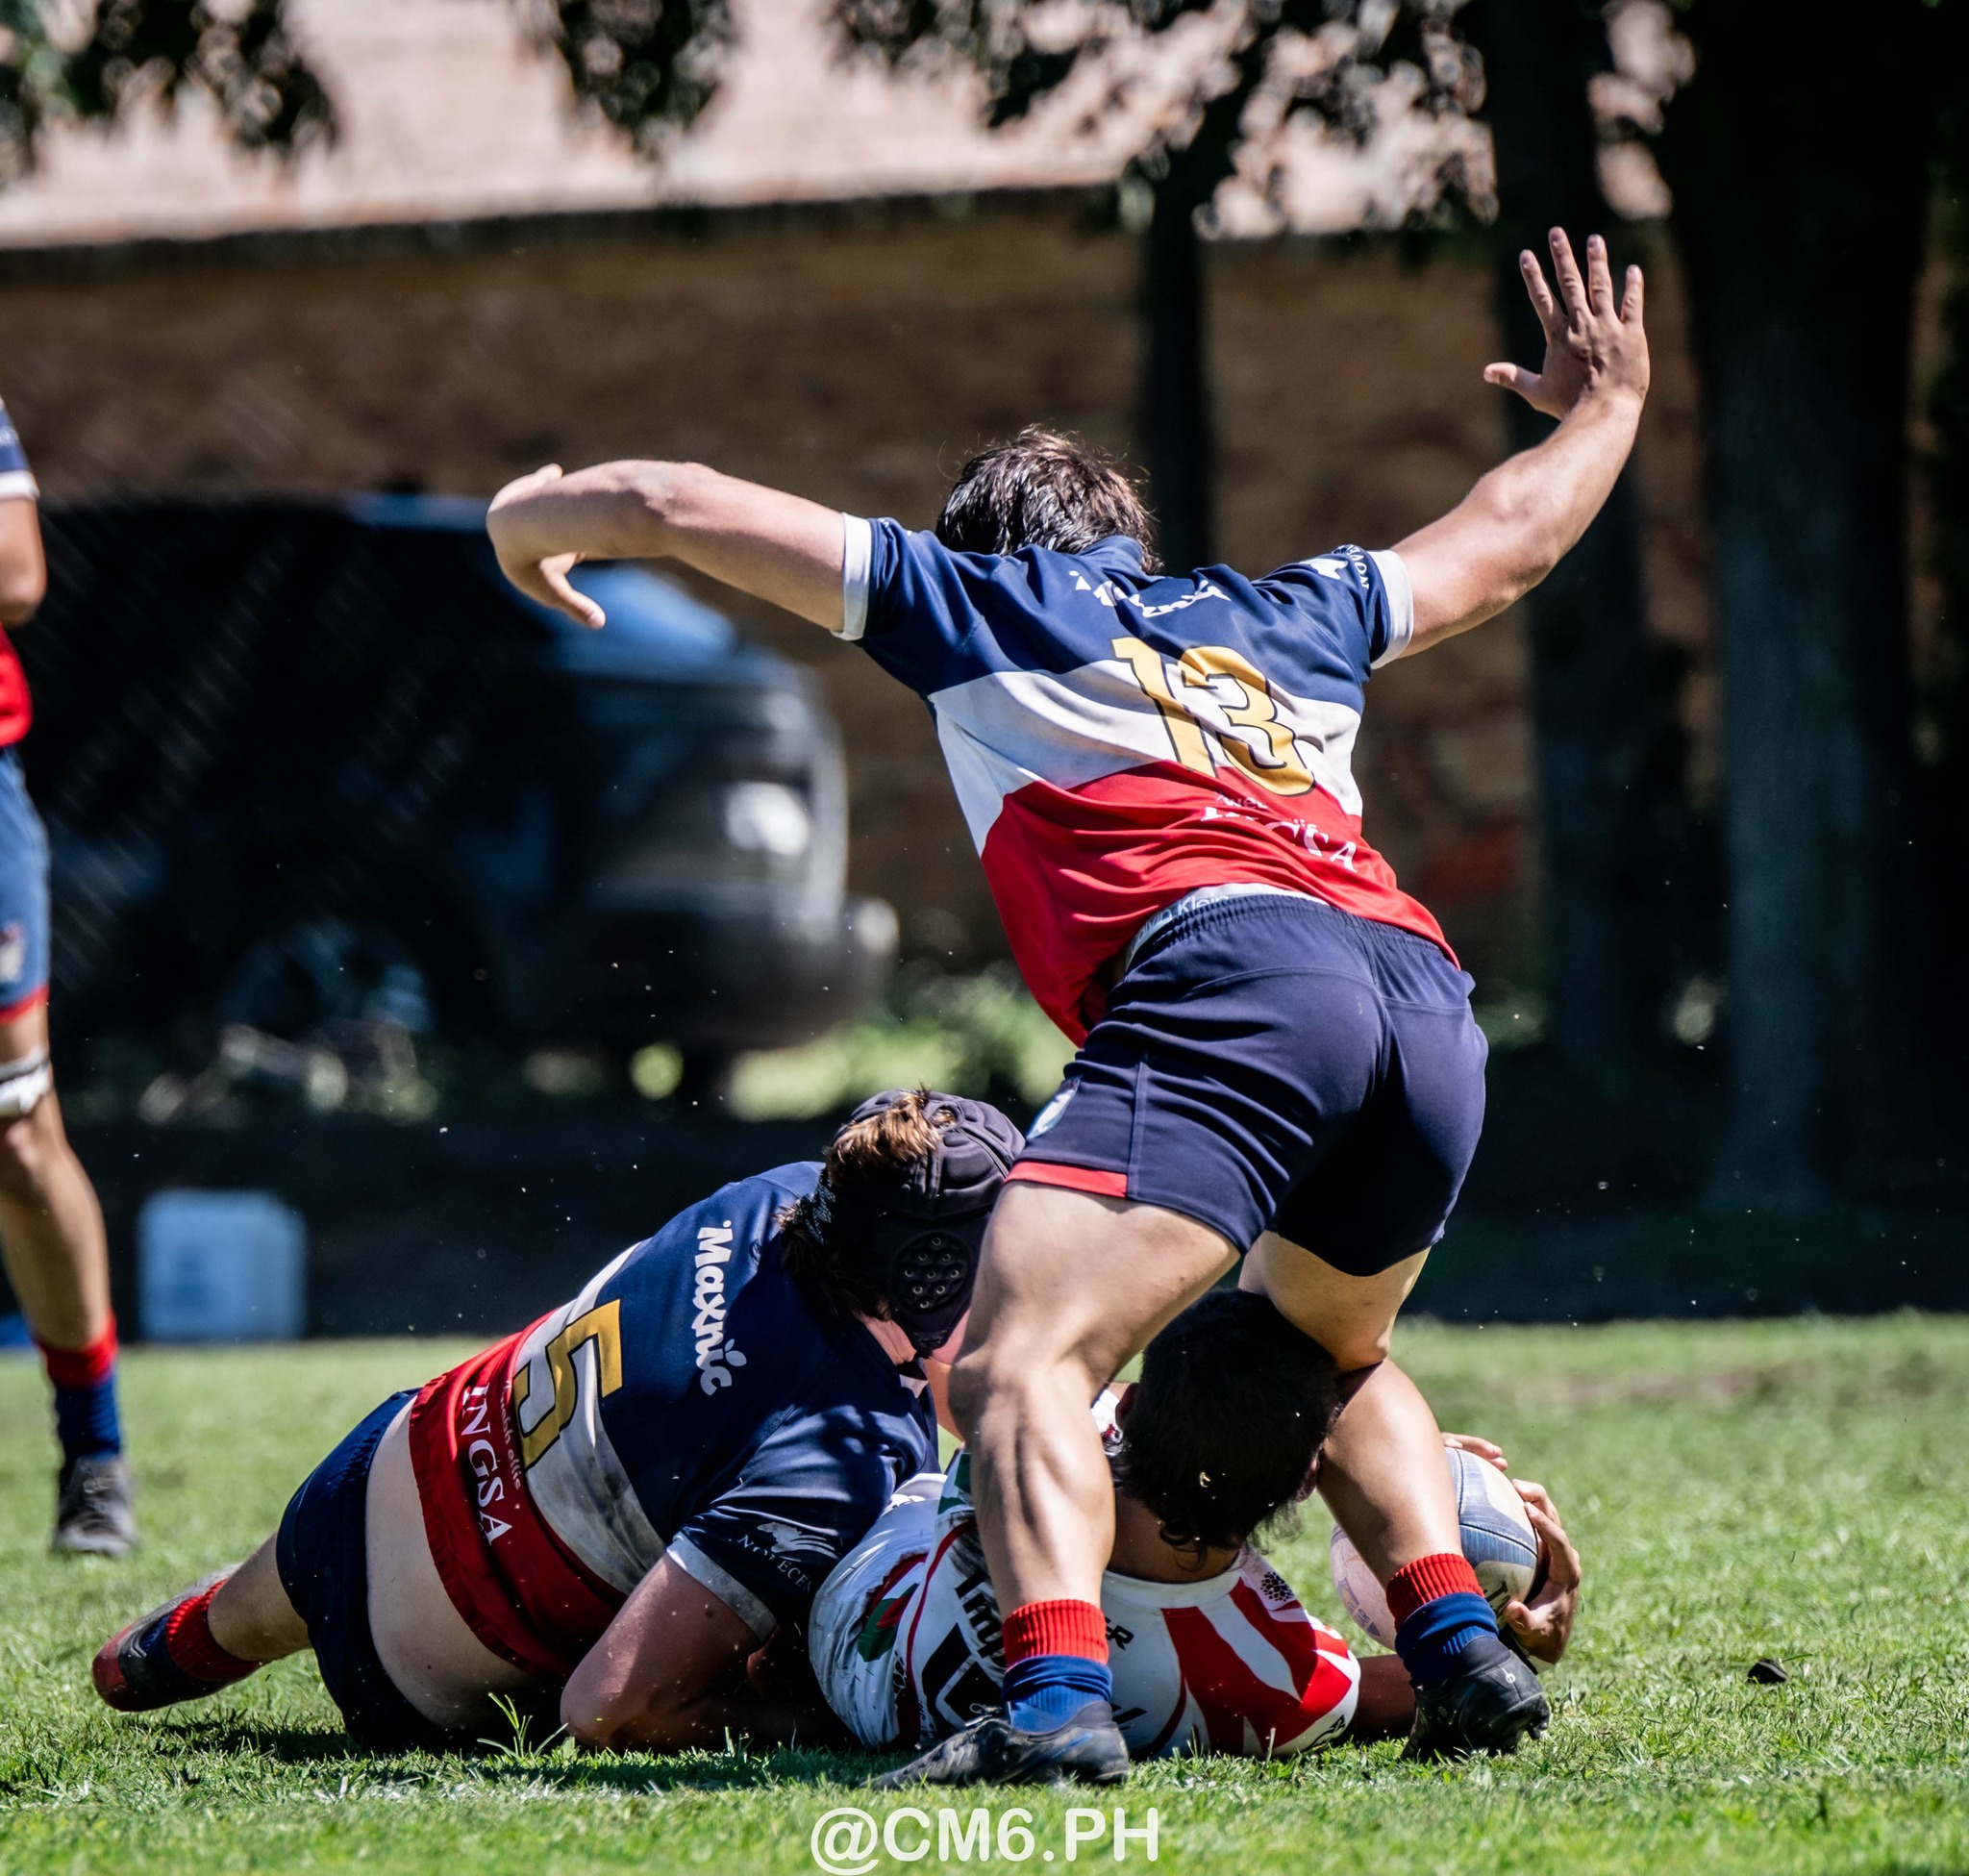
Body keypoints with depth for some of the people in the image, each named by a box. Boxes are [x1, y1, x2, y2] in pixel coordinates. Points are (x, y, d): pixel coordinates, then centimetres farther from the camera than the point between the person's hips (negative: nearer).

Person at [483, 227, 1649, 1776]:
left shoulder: (970, 601, 24)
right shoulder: (1290, 615, 35)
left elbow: (669, 504, 27)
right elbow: (1509, 539, 51)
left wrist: (525, 520, 48)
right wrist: (1606, 406, 70)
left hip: (1224, 972, -6)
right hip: (1431, 998, 6)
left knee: (1021, 1367, -15)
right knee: (1336, 1357, 31)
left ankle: (1060, 1692, -39)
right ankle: (1461, 1648, 12)